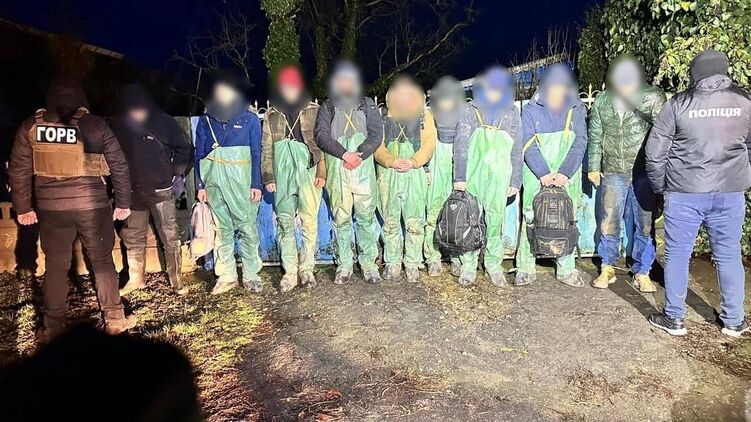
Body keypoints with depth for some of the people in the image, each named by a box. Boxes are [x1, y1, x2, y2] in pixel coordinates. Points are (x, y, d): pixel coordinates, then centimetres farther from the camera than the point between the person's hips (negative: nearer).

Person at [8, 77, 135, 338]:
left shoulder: (31, 126, 2)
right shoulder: (96, 125, -4)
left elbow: (18, 170, 4)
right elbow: (119, 166, -2)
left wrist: (22, 207, 13)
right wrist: (123, 203, 6)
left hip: (51, 208, 2)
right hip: (93, 206, -1)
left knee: (55, 266, 12)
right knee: (102, 262, 10)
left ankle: (53, 327, 21)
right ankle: (114, 319, 17)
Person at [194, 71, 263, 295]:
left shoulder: (250, 119, 3)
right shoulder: (205, 121, 8)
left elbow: (256, 154, 2)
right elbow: (199, 154, 11)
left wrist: (256, 185, -4)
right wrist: (200, 185, 6)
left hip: (241, 181, -2)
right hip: (214, 181, 2)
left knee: (248, 228, -2)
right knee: (222, 229, 6)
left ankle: (251, 275, 9)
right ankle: (226, 276, 15)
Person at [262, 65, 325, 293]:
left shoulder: (313, 111, 7)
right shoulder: (272, 115, 13)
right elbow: (267, 148, 12)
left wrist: (321, 172, -6)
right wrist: (268, 176, 5)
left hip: (308, 172, -2)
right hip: (282, 175, 2)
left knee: (309, 221, -2)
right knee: (285, 223, 2)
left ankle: (306, 268, 10)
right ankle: (289, 272, 9)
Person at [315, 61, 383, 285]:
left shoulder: (368, 105, 14)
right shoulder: (327, 108, 13)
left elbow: (376, 134, 2)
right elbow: (321, 136, -1)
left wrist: (359, 155, -13)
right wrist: (345, 154, -14)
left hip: (363, 169, 0)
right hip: (336, 171, 0)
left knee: (366, 217, 0)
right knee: (341, 219, 3)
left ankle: (368, 262, 10)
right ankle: (344, 264, 12)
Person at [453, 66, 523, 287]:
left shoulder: (512, 113, 8)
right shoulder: (470, 112, 5)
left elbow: (516, 150, 9)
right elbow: (460, 146, 1)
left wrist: (515, 180, 5)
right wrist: (459, 177, -6)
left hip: (499, 177, 1)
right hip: (472, 175, 0)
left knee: (496, 221, 3)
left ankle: (494, 265, 16)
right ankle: (468, 266, 13)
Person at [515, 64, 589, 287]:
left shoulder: (577, 109, 4)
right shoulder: (531, 110, 0)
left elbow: (580, 143, -2)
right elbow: (528, 145, -6)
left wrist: (565, 173, -15)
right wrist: (543, 173, -17)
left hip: (567, 176, 2)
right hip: (536, 176, -2)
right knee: (531, 219, -1)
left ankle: (566, 269, 16)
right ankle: (525, 268, 8)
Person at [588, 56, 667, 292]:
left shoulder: (653, 97, -5)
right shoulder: (602, 102, 4)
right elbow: (595, 137, 10)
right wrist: (593, 167, 8)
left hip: (643, 174, -2)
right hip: (613, 173, 2)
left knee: (645, 225, 6)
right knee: (609, 224, 8)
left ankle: (642, 273, 20)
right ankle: (607, 268, 24)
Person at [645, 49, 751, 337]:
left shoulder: (678, 104, -4)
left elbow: (654, 153, -4)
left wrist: (660, 187, 10)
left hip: (684, 194, -3)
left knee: (677, 255, 7)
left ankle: (673, 318, 16)